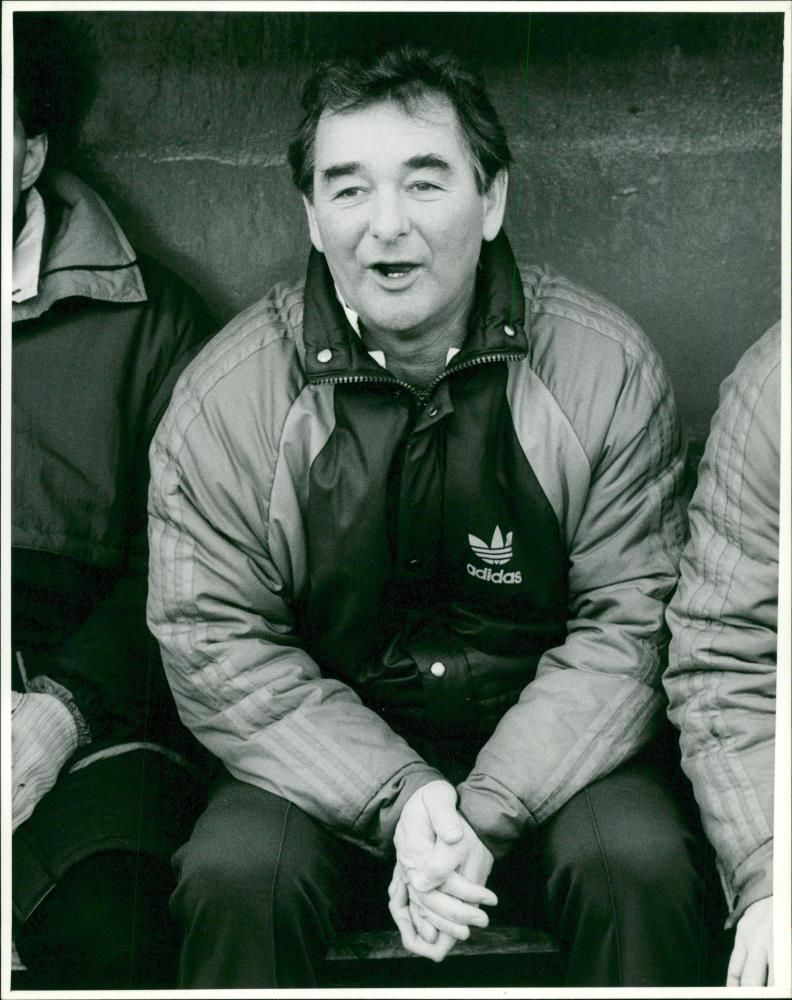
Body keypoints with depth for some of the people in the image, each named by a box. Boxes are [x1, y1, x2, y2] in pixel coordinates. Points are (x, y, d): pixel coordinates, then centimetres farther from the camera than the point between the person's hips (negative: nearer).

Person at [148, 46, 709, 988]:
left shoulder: (608, 367, -7)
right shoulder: (226, 396, -7)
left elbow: (630, 626, -8)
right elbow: (215, 646, -8)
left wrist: (488, 814, -20)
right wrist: (398, 801, -21)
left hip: (548, 755, 0)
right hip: (328, 760, 0)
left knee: (639, 860, -27)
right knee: (234, 873, -27)